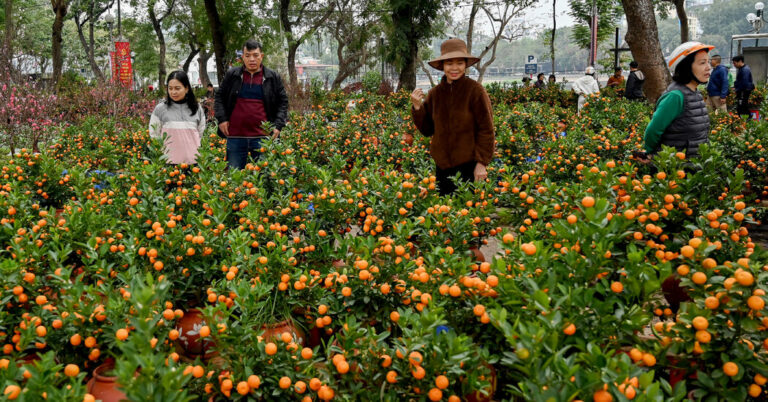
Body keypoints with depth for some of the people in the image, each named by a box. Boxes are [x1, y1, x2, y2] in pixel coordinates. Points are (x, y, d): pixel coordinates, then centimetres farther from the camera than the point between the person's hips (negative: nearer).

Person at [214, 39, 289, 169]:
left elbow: (283, 101, 10)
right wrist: (222, 119, 1)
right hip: (235, 135, 1)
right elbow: (219, 97, 14)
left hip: (262, 137, -1)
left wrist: (278, 125, -2)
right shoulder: (232, 75, 7)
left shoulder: (273, 78, 6)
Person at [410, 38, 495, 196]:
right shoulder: (435, 93, 4)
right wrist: (417, 107, -6)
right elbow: (427, 130, 10)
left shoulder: (475, 90, -9)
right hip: (443, 165, 5)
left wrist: (481, 163, -11)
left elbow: (486, 130, -7)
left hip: (469, 165, -4)